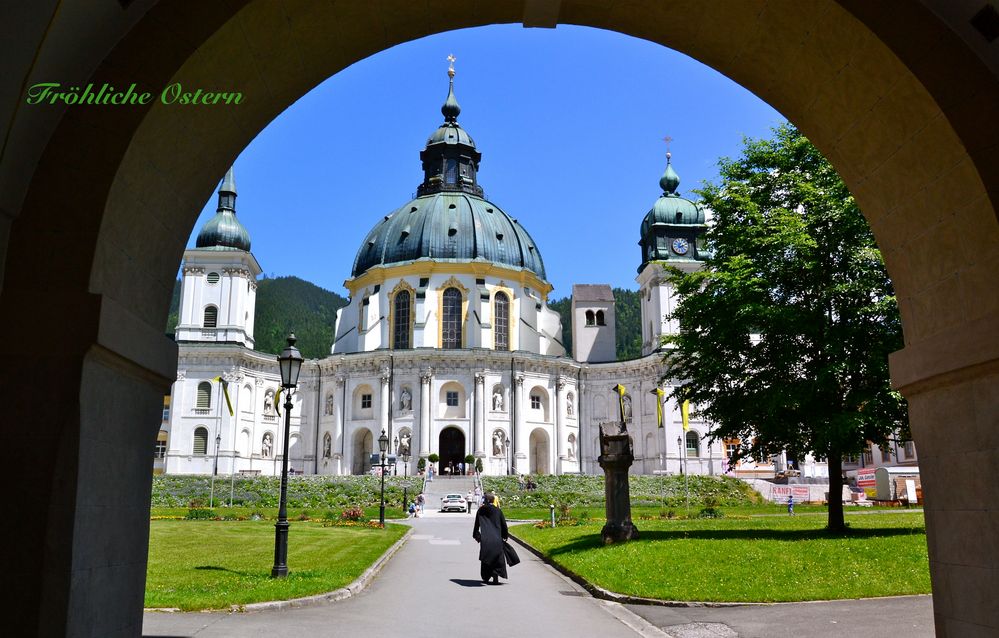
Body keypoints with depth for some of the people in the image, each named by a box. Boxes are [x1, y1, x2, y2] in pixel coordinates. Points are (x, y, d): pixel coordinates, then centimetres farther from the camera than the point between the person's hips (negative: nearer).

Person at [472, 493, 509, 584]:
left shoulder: (480, 511, -1)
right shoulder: (497, 511, -2)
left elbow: (476, 525, 3)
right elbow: (504, 524, 1)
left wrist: (476, 536, 15)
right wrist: (505, 536, 12)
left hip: (485, 539, 1)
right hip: (497, 539, -1)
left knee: (486, 559, 14)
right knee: (497, 559, 6)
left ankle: (486, 578, 17)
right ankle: (495, 578, 0)